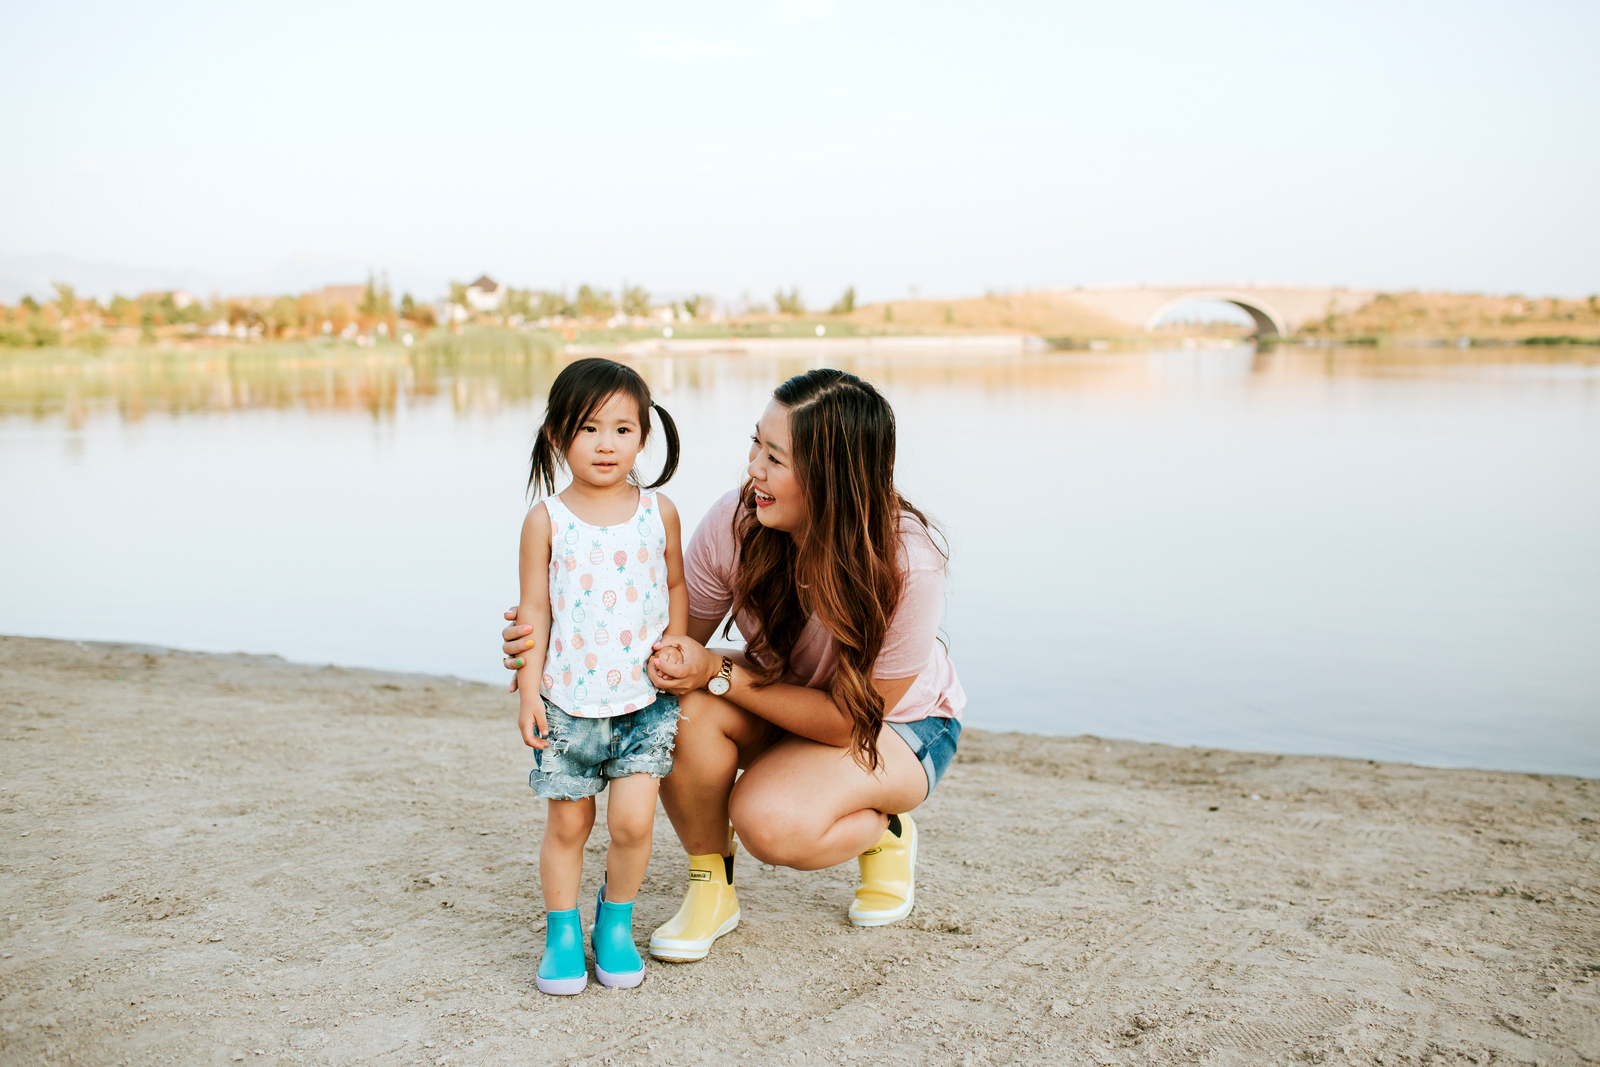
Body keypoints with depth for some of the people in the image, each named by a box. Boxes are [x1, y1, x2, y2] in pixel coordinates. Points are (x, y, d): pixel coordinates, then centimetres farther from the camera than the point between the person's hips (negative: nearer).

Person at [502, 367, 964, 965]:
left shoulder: (907, 567, -33)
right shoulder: (735, 523, -22)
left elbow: (849, 718, -26)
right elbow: (678, 640, -9)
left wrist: (720, 674, -33)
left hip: (902, 725, -4)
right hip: (787, 698, 4)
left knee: (771, 821, -33)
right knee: (683, 705, -30)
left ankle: (885, 833, 3)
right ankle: (711, 888, -5)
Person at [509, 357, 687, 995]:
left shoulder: (658, 512, 1)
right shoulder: (547, 519, -4)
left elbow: (676, 587, 13)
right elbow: (534, 611, -1)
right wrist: (529, 690, -4)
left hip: (645, 700, 1)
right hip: (567, 700, 0)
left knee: (633, 820, -6)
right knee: (567, 823, 8)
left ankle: (616, 921, 20)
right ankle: (562, 932, 27)